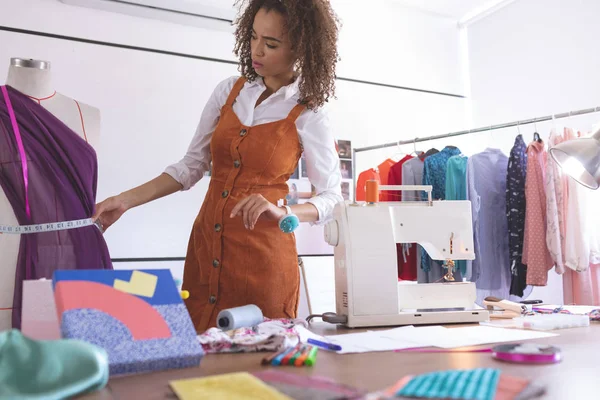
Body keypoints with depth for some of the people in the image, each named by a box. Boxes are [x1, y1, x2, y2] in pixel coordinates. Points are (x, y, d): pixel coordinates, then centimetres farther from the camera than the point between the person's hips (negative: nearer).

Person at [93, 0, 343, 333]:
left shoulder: (308, 115, -8)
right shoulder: (228, 92, 4)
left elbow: (331, 196, -3)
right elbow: (191, 166, 7)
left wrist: (282, 212, -22)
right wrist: (126, 200, 0)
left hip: (263, 255, -3)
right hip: (206, 245, 4)